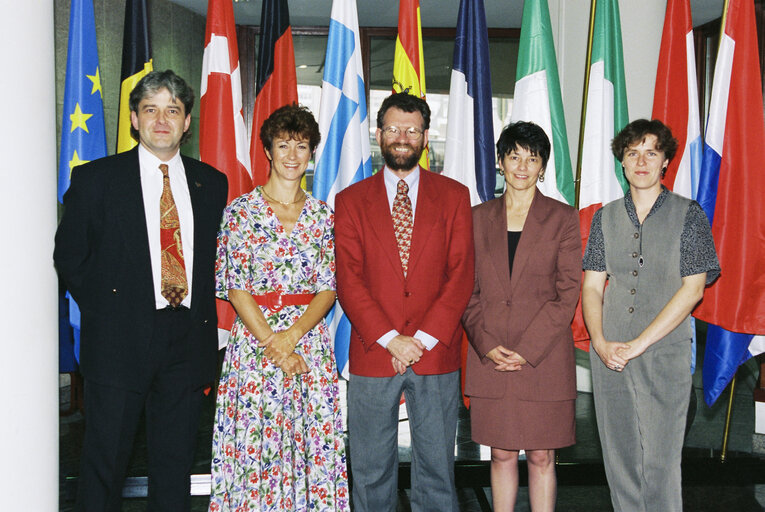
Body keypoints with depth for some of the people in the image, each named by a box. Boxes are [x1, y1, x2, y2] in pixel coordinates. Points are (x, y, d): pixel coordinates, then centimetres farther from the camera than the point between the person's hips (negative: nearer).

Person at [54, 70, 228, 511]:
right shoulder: (95, 178, 0)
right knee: (106, 461, 6)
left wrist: (205, 317, 3)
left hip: (188, 341, 3)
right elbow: (69, 256, 4)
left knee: (176, 462, 13)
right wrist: (105, 311, 0)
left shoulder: (212, 183, 8)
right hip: (119, 342, -2)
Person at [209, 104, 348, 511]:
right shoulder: (241, 210, 0)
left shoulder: (322, 214, 7)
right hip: (254, 336, -2)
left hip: (310, 337, 3)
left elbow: (329, 288, 3)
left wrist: (294, 334, -12)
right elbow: (235, 288, -5)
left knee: (313, 440, 5)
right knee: (254, 443, 1)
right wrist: (273, 345, -11)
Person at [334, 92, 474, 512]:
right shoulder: (351, 200, 6)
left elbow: (461, 273, -1)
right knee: (370, 472, 9)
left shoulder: (453, 196, 7)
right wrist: (390, 339, -12)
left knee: (436, 468, 9)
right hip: (372, 353, 0)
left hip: (436, 353, 0)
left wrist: (424, 339, -10)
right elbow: (348, 278, -2)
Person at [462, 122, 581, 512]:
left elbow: (568, 292, -3)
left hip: (545, 358, -1)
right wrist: (487, 344, -7)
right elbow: (467, 289, 6)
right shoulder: (478, 217, 8)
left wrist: (528, 349, -11)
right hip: (490, 359, 2)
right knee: (502, 454, 9)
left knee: (541, 457, 6)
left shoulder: (563, 218, 2)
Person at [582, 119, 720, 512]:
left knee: (660, 461, -1)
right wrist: (600, 342, -8)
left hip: (664, 353, -3)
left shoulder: (688, 215, 0)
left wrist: (639, 343, -12)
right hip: (608, 355, 3)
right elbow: (591, 286, 8)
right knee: (618, 457, 9)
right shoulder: (606, 218, 10)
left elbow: (693, 289, -7)